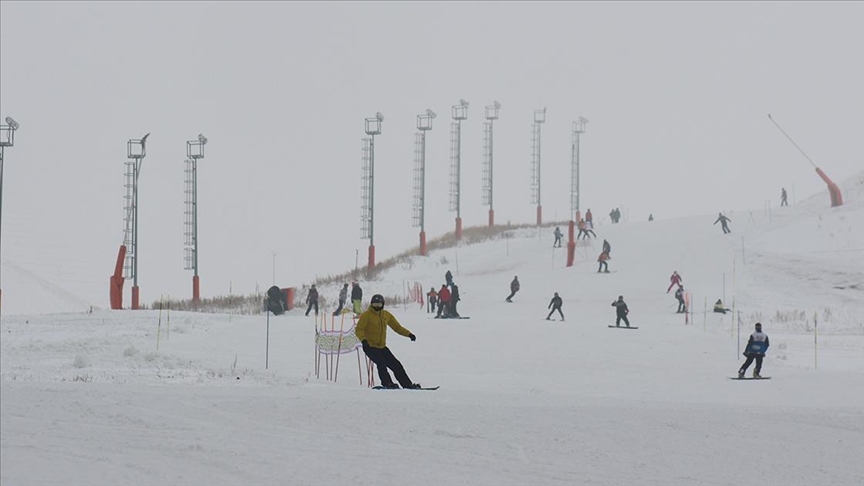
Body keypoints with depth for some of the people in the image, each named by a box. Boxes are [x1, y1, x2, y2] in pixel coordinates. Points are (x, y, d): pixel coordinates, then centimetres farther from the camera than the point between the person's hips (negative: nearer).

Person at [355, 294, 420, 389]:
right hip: (370, 346, -6)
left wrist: (408, 334, 3)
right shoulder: (366, 315, -6)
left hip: (382, 347, 6)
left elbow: (397, 327, 16)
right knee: (381, 362, -27)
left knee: (395, 364, 3)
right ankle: (387, 383, -22)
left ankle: (407, 384, 8)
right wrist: (363, 340, -33)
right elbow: (359, 330, -13)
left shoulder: (386, 315, 10)